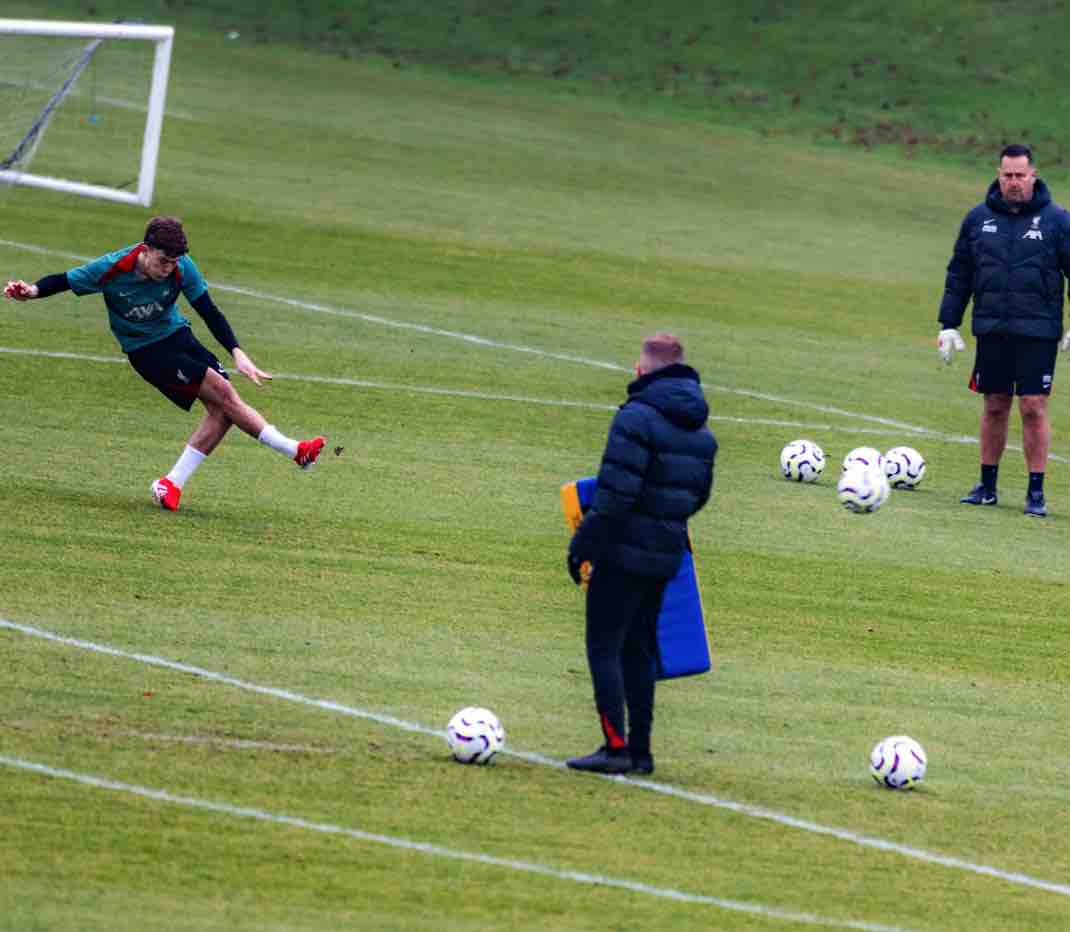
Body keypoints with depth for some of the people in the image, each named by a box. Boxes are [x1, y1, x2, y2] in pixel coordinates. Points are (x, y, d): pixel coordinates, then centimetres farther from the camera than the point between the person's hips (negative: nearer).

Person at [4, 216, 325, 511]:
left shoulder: (182, 268, -17)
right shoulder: (112, 269, -24)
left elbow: (209, 313, -12)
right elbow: (65, 281, -9)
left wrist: (237, 353, -21)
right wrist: (33, 291, -27)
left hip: (177, 335, 5)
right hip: (145, 350, -5)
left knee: (221, 409, -11)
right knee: (223, 393, -19)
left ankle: (172, 485, -3)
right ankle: (293, 450, -10)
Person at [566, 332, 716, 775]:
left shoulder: (636, 418, -15)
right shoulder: (701, 431, 11)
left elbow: (615, 494, -20)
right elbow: (699, 493, 17)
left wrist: (582, 544, -16)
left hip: (624, 553, -8)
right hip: (667, 555, 8)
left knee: (604, 647, -2)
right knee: (638, 650, 15)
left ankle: (616, 747, -9)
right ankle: (640, 750, 14)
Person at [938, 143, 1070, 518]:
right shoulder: (978, 219, 7)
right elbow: (958, 275, 13)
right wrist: (948, 324, 9)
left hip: (1038, 332, -3)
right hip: (992, 331, 3)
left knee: (1034, 408, -5)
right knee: (995, 407, 9)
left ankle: (1036, 493, 1)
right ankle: (987, 486, 19)